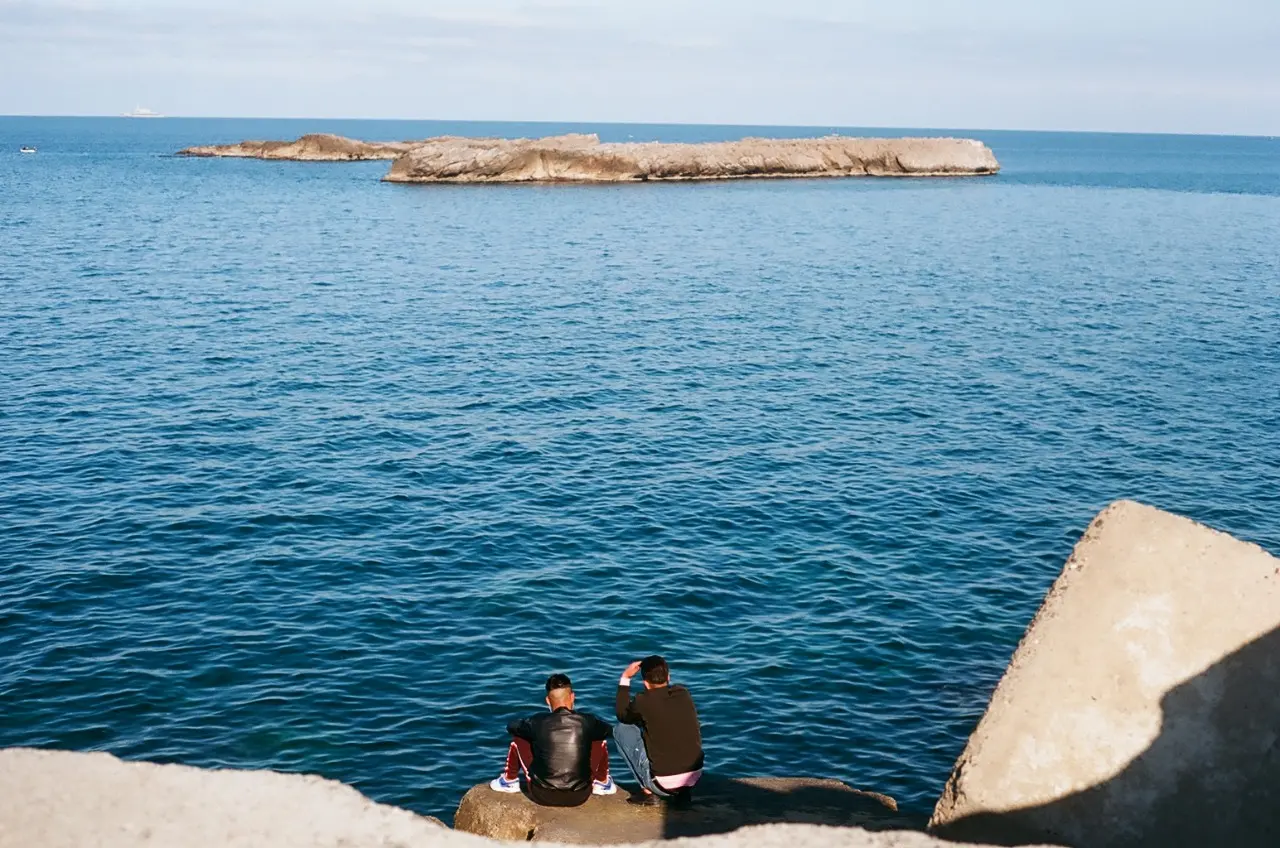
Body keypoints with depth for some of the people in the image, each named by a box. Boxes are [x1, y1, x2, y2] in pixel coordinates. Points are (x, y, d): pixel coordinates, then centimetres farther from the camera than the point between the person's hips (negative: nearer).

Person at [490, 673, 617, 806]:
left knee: (518, 738, 15)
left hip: (542, 797, 0)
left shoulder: (538, 722, -10)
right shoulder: (587, 721, -8)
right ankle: (603, 783, 36)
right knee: (600, 738, 18)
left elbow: (511, 726, 11)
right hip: (579, 797, 1)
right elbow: (609, 730, 15)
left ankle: (509, 782, 35)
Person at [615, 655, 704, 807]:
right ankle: (683, 791, 15)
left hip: (663, 782, -5)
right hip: (694, 777, 5)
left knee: (621, 729, 9)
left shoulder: (644, 701, -10)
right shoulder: (684, 693, 4)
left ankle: (650, 792, 8)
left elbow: (622, 716, 12)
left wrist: (625, 678, 13)